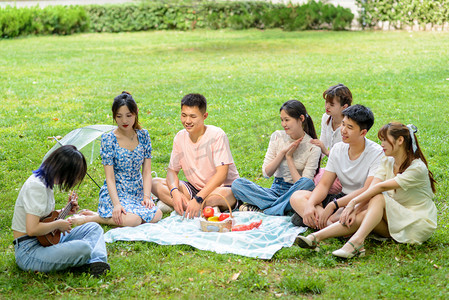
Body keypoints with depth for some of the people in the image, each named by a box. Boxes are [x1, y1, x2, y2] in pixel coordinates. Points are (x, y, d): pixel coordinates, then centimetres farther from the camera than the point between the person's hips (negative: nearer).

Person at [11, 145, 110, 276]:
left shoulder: (46, 182, 10)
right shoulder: (36, 186, -21)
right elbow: (32, 229, -29)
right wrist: (58, 224, -15)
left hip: (48, 239, 11)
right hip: (29, 250, -11)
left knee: (94, 228, 9)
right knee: (83, 248, -31)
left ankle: (96, 261, -14)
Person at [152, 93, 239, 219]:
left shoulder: (217, 135, -16)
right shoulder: (180, 137, 0)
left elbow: (221, 174, -22)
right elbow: (172, 170, 2)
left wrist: (198, 199, -31)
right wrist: (175, 192, -21)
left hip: (223, 187, -6)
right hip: (195, 188, 6)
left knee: (220, 195, -41)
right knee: (155, 183, -13)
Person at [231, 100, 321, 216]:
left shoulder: (313, 147, -6)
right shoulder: (277, 136, 4)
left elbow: (304, 185, -13)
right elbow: (266, 172, 1)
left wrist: (289, 157, -12)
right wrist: (283, 152, -11)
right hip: (275, 190, 4)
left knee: (308, 183, -38)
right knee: (237, 183, -18)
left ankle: (260, 208, -29)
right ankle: (283, 207, -27)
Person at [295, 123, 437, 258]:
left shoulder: (417, 168, -17)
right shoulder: (387, 162, 6)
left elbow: (382, 187, -24)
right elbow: (370, 189, -8)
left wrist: (353, 202, -26)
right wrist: (354, 210, -24)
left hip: (419, 222, -6)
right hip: (393, 220, 6)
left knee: (379, 198, -29)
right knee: (361, 216, -23)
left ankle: (356, 242, -48)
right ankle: (315, 238, -39)